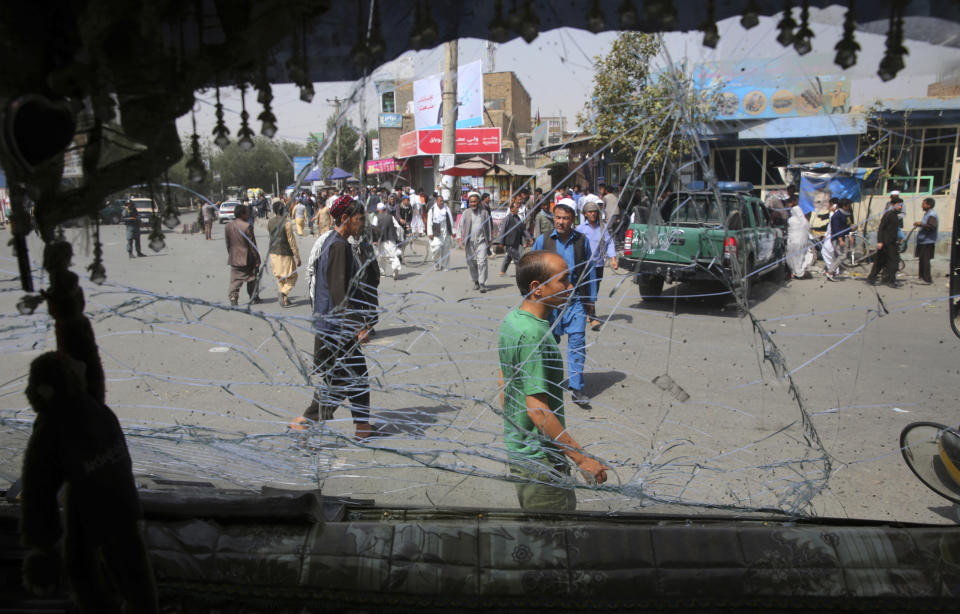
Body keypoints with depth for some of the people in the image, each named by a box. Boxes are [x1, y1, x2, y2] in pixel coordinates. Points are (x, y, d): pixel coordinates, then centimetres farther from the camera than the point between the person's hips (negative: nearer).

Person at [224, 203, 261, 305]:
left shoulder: (228, 225, 2)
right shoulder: (247, 226, -16)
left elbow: (227, 243, 9)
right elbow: (252, 245, -14)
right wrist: (257, 260, -9)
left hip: (234, 258, 4)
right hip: (247, 259, -4)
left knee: (235, 280, 8)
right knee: (252, 278, 11)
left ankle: (233, 297, -7)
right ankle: (254, 298, 19)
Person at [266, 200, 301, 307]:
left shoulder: (270, 222, 0)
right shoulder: (287, 223, -16)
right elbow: (292, 241, -14)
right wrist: (297, 257, -8)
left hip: (273, 253, 5)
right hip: (285, 254, -5)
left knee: (279, 278, 17)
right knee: (292, 277, 7)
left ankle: (284, 299, 19)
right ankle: (283, 293, -15)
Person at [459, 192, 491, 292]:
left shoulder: (484, 212, 6)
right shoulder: (466, 213, 6)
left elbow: (488, 227, 12)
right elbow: (461, 226, 9)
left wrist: (489, 240, 13)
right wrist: (461, 239, 2)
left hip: (481, 241, -1)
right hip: (470, 241, 2)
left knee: (482, 262, -13)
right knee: (471, 263, 7)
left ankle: (482, 284, -11)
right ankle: (475, 281, 26)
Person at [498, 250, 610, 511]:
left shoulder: (511, 320, 4)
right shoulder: (534, 335, -26)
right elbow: (537, 409, -27)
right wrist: (581, 458, -22)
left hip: (516, 447, 9)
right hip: (540, 460, -9)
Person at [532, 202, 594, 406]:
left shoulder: (582, 240, 4)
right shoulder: (543, 240, 0)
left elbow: (589, 270, 10)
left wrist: (591, 298, 11)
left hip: (576, 299, 0)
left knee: (577, 342, -6)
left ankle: (576, 388, 0)